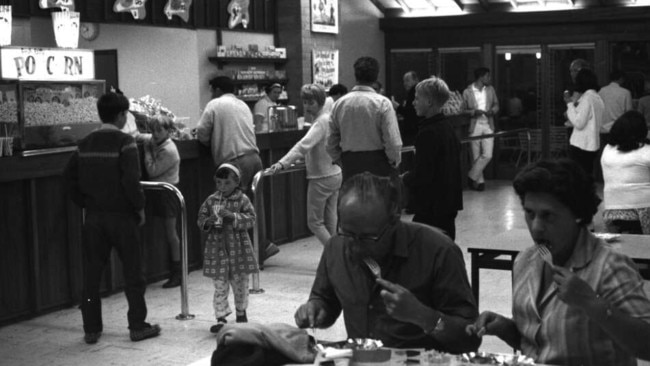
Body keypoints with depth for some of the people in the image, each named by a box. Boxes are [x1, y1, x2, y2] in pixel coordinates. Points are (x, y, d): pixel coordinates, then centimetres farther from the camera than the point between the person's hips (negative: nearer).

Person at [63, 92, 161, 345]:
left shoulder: (85, 144, 7)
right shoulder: (124, 142, -11)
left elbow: (69, 175, 7)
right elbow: (131, 180, -19)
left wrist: (84, 202, 12)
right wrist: (140, 207, -8)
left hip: (93, 217, 5)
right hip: (121, 215, -5)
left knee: (91, 274, 10)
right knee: (133, 273, 7)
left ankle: (91, 329, 14)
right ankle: (138, 326, 11)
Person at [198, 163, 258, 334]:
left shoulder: (242, 200, -4)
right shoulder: (211, 200, 3)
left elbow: (251, 218, -11)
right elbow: (201, 217, 7)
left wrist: (233, 216, -23)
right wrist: (207, 222, -15)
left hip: (238, 248, -1)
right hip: (217, 248, 1)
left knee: (240, 283, 12)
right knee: (220, 285, 1)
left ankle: (241, 312, 33)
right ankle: (221, 317, 5)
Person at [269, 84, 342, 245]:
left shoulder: (320, 122, -19)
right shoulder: (329, 118, 10)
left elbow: (304, 145, -34)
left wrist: (282, 163, -43)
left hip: (321, 178, -9)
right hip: (335, 174, 9)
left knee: (314, 222, 0)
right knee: (331, 221, 13)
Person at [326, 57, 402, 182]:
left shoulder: (339, 103, 3)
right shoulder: (382, 102, -8)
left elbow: (331, 143, 6)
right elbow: (393, 141, -12)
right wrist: (394, 162, 4)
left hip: (350, 164, 4)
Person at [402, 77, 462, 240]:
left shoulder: (428, 133, -19)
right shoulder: (448, 127, 10)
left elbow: (422, 176, -22)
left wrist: (406, 178, -3)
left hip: (431, 208, -10)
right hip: (449, 203, 10)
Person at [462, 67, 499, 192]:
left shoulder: (490, 89, 6)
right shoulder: (467, 92, -5)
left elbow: (496, 105, 15)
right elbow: (463, 110, 0)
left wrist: (492, 111, -7)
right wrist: (474, 112, -18)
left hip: (488, 126, 3)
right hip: (475, 126, -3)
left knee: (487, 155, -8)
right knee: (476, 157, 2)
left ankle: (472, 176, 7)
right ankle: (479, 181, 14)